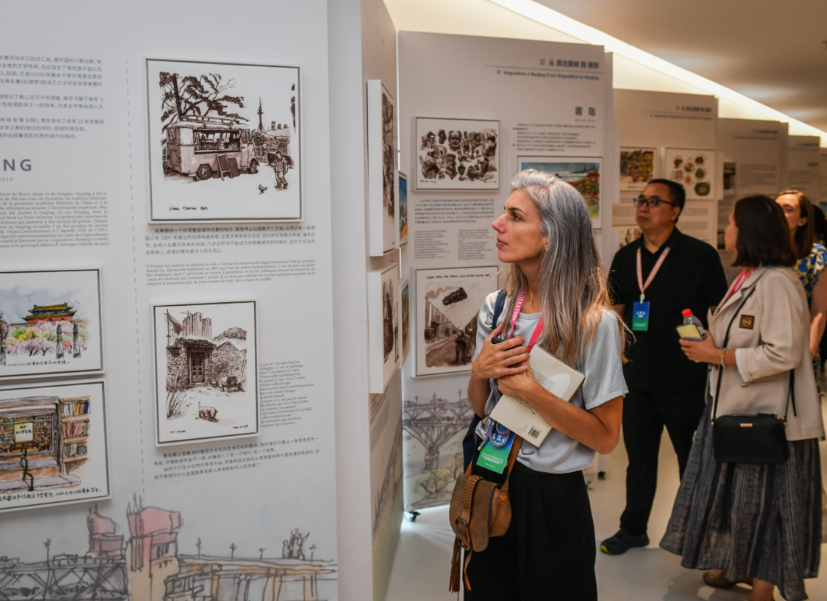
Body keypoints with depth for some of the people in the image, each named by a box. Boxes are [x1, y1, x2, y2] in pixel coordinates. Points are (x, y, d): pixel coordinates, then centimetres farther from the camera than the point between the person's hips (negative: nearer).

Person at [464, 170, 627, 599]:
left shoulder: (594, 322, -17)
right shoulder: (496, 308, 1)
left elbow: (605, 437, -16)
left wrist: (529, 390, -24)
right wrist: (479, 372, -11)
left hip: (549, 495, -5)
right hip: (488, 481, 6)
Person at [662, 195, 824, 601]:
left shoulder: (777, 282, -22)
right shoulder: (749, 278, 10)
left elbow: (783, 353, -27)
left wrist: (717, 356, -21)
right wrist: (712, 340, 5)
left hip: (767, 415, -10)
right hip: (735, 406, 10)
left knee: (763, 500, 4)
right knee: (737, 492, 20)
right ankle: (738, 565, 36)